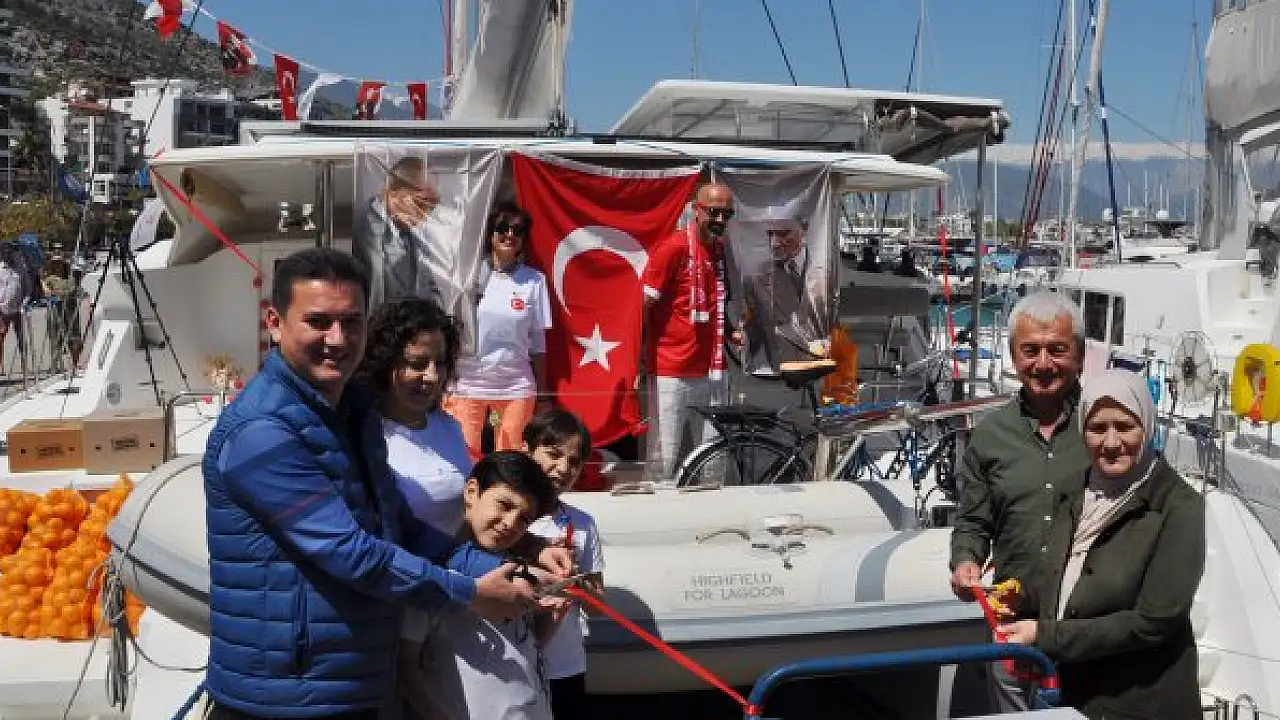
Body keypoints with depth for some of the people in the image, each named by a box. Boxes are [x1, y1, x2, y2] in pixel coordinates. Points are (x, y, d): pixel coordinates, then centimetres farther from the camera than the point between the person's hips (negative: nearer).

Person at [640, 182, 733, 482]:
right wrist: (641, 356, -16)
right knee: (663, 459, -4)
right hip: (669, 373, -7)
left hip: (706, 372, 7)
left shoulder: (720, 249, 11)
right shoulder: (674, 246, -11)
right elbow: (643, 304, -12)